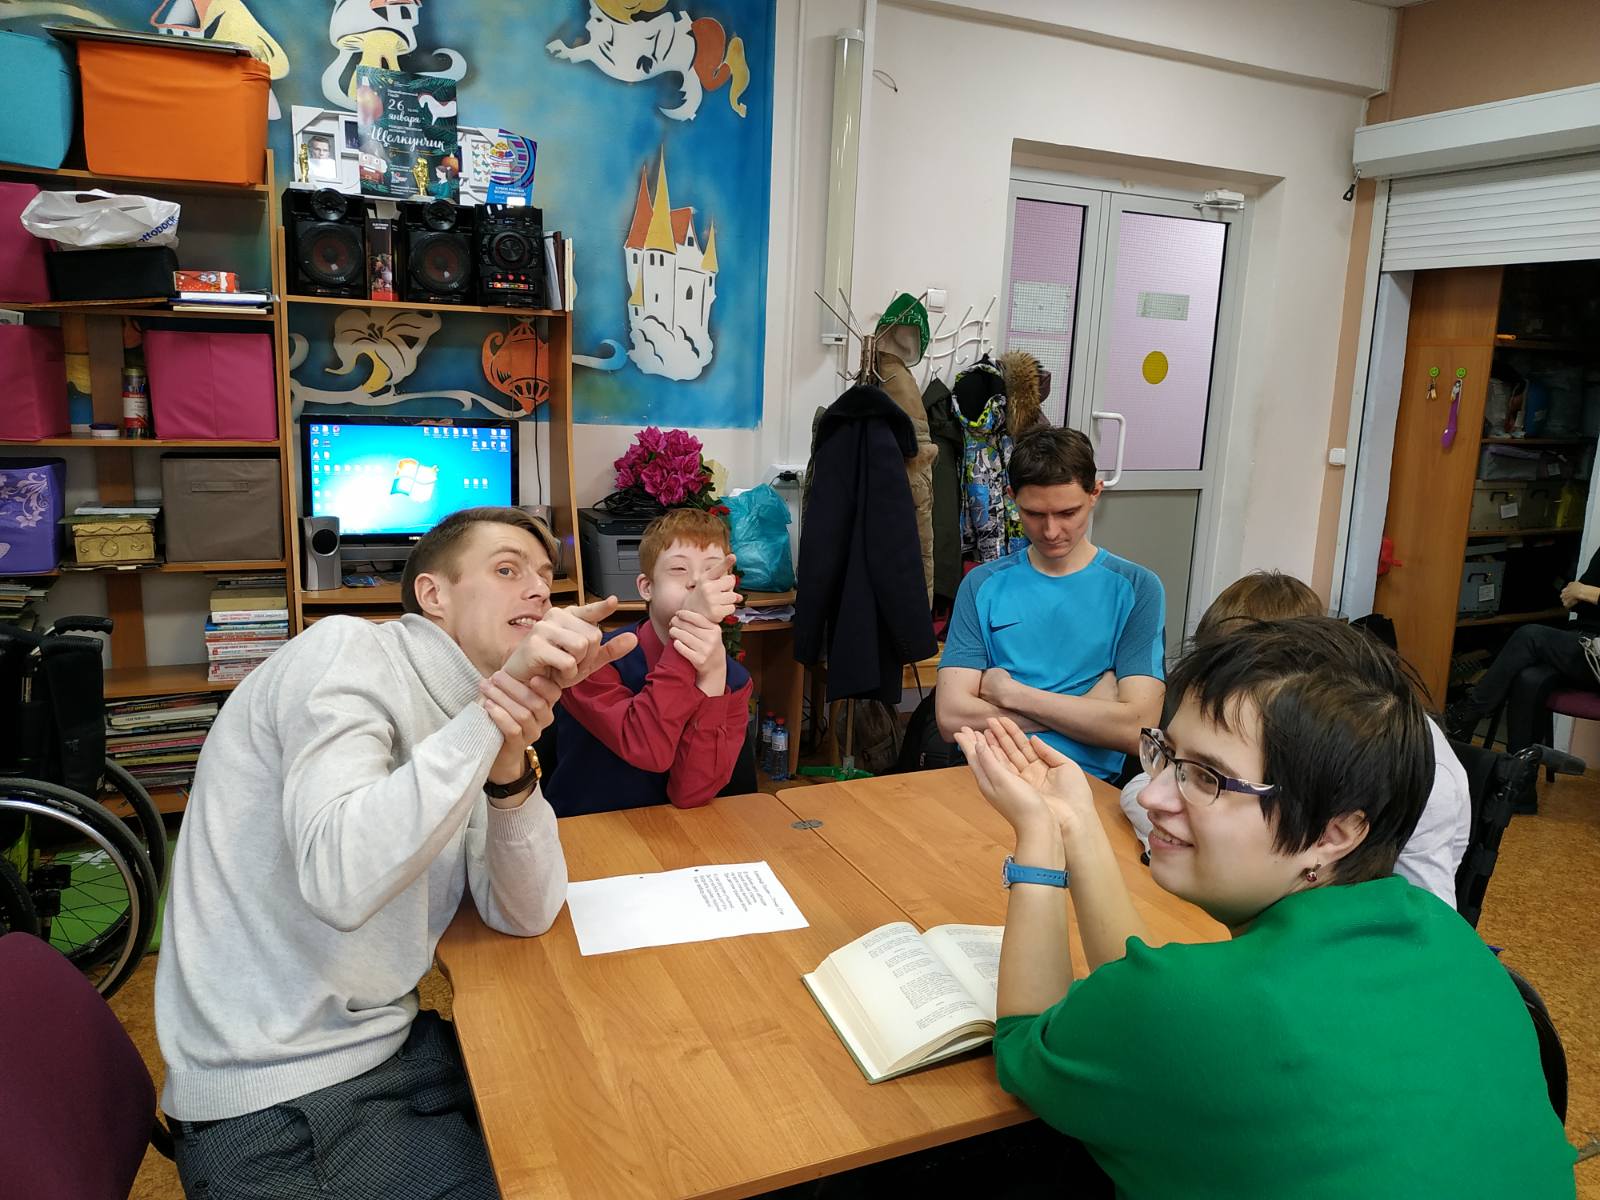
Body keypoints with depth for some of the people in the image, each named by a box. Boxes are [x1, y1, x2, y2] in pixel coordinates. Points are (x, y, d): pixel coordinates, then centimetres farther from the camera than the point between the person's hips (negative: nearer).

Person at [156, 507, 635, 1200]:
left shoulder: (470, 721, 8)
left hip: (386, 1043, 8)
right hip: (277, 1103, -7)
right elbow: (339, 881, -30)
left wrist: (510, 763, -19)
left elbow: (525, 915, -4)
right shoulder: (346, 649, -14)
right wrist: (492, 718, -29)